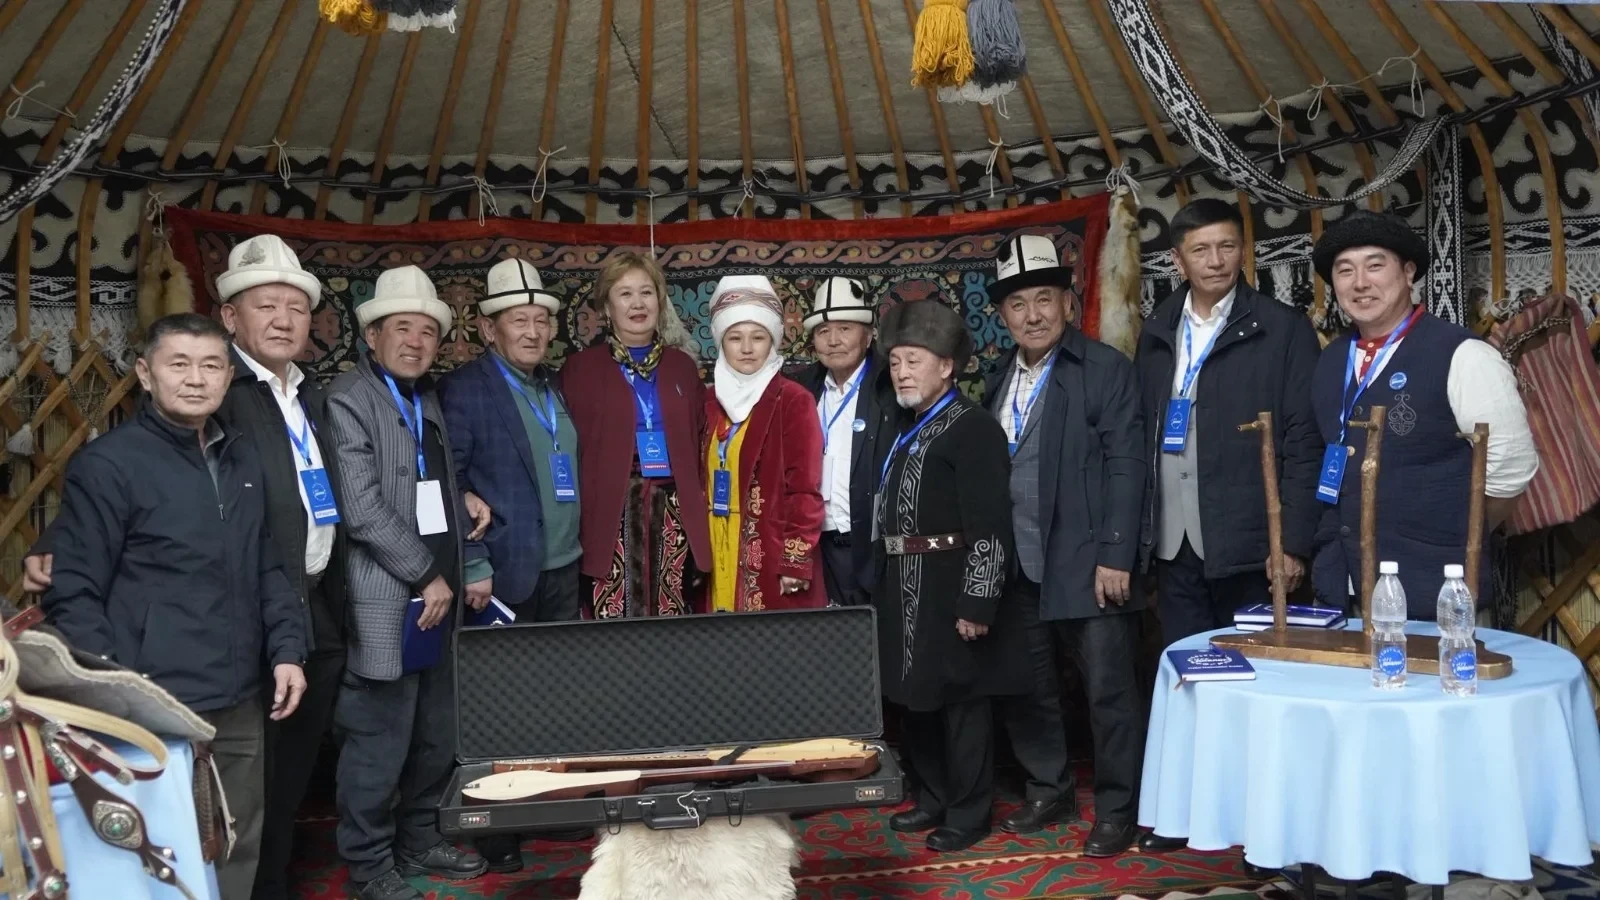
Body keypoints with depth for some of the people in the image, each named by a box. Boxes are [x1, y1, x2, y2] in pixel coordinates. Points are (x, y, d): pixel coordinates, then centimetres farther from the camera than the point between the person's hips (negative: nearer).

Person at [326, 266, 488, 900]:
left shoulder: (430, 400, 16)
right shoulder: (348, 398, -9)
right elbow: (363, 509, -17)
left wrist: (469, 567, 8)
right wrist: (428, 576, -15)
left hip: (440, 603, 8)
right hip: (387, 605, -8)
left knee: (438, 738, 16)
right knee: (379, 745, 1)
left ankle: (419, 840, 33)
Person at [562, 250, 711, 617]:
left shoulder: (682, 366, 14)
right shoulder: (580, 368, 4)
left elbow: (699, 442, 16)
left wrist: (700, 502, 5)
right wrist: (576, 520, -5)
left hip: (674, 515, 3)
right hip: (610, 515, -3)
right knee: (613, 621, -5)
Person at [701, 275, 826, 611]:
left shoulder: (794, 401, -7)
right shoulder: (710, 402, 10)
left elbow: (805, 490, -11)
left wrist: (797, 562, -15)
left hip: (773, 556, -5)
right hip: (718, 555, 5)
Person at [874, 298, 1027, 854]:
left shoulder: (973, 429, -13)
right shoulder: (906, 428, 12)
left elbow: (989, 527, -19)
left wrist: (977, 603, -22)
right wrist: (882, 586, 14)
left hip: (949, 587, -8)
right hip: (903, 585, 9)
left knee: (960, 699, 3)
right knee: (915, 695, 16)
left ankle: (969, 813, 17)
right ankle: (934, 799, 31)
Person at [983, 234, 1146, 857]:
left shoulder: (1106, 369, -5)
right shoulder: (999, 380, 13)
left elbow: (1125, 467, -11)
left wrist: (1115, 556, -17)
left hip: (1087, 563, -6)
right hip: (1016, 567, 6)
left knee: (1109, 689, 2)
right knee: (1025, 687, 14)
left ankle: (1116, 807, 17)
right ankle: (1048, 790, 32)